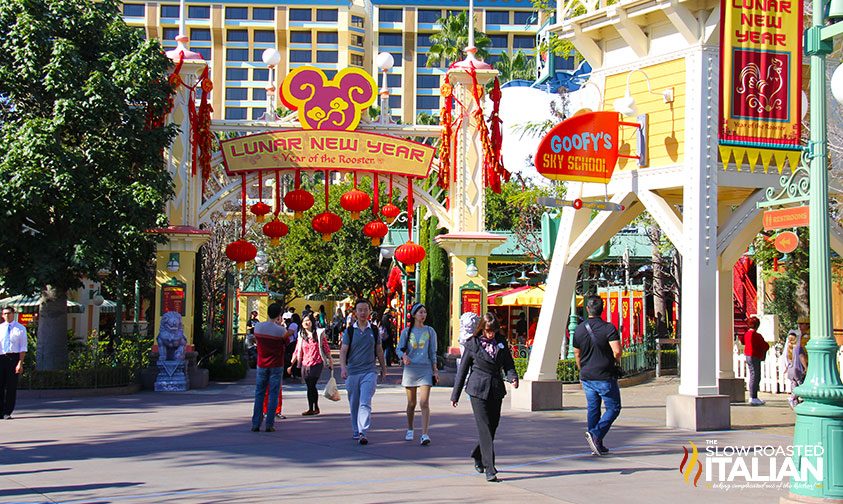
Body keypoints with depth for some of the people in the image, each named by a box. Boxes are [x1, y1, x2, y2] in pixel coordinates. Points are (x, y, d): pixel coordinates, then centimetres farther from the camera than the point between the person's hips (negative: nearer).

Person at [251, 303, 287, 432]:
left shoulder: (258, 326, -5)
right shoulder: (281, 330, -14)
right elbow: (286, 344, 2)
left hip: (262, 365, 3)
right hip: (276, 366, -3)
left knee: (259, 394, 10)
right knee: (273, 395, 3)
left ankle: (255, 424, 8)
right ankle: (269, 424, 1)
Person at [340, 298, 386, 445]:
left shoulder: (374, 330, 7)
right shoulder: (349, 331, 3)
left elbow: (379, 350, 18)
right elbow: (343, 350, -2)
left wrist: (383, 367, 25)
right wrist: (343, 368, -16)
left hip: (369, 372, -1)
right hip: (352, 372, 1)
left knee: (365, 403, -15)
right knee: (354, 404, 10)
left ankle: (363, 433, -19)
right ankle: (356, 431, 26)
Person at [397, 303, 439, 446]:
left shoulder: (430, 331, 7)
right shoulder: (407, 331, 5)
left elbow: (433, 352, 11)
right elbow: (399, 349, 3)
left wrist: (435, 370, 8)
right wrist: (404, 356, -19)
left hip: (425, 369, 0)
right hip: (410, 368, 1)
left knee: (424, 403, -12)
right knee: (411, 403, 9)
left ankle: (425, 434, -15)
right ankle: (410, 430, 30)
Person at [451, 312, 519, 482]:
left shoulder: (501, 342, 8)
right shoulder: (472, 344, -2)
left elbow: (508, 364, 11)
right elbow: (463, 369, 3)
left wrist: (513, 378, -13)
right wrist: (455, 395, 6)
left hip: (496, 390, 4)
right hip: (478, 390, -4)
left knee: (493, 426, 11)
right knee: (484, 428, -10)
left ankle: (478, 456, 36)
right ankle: (489, 468, -11)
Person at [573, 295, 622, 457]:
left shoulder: (579, 329, 4)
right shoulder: (608, 328, -13)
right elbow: (617, 351, -22)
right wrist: (616, 362, 2)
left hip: (587, 377, 5)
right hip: (605, 377, -5)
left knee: (593, 409, 13)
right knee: (613, 408, 5)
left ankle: (597, 445, 13)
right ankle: (596, 434, -14)